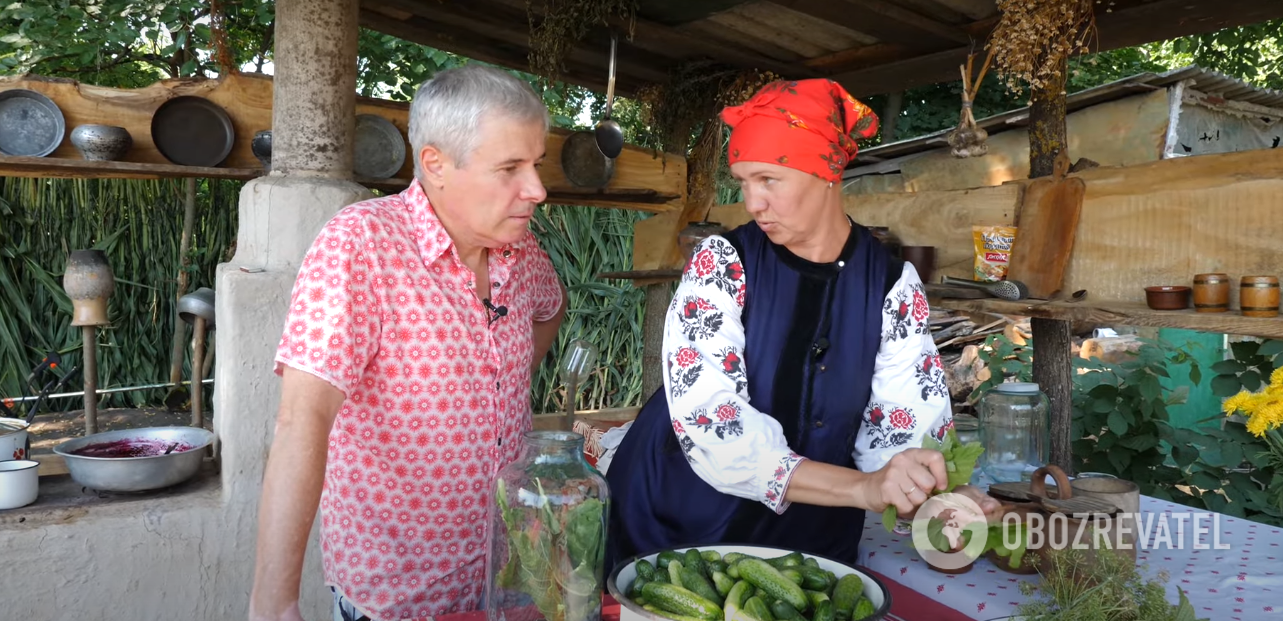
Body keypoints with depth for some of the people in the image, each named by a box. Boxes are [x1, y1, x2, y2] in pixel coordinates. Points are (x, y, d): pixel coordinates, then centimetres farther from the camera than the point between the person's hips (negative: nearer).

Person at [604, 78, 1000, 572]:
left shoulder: (893, 287, -7)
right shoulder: (722, 263, -14)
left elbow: (905, 430, -9)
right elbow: (708, 420, -25)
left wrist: (940, 499, -30)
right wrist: (863, 487, -34)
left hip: (811, 543, 2)